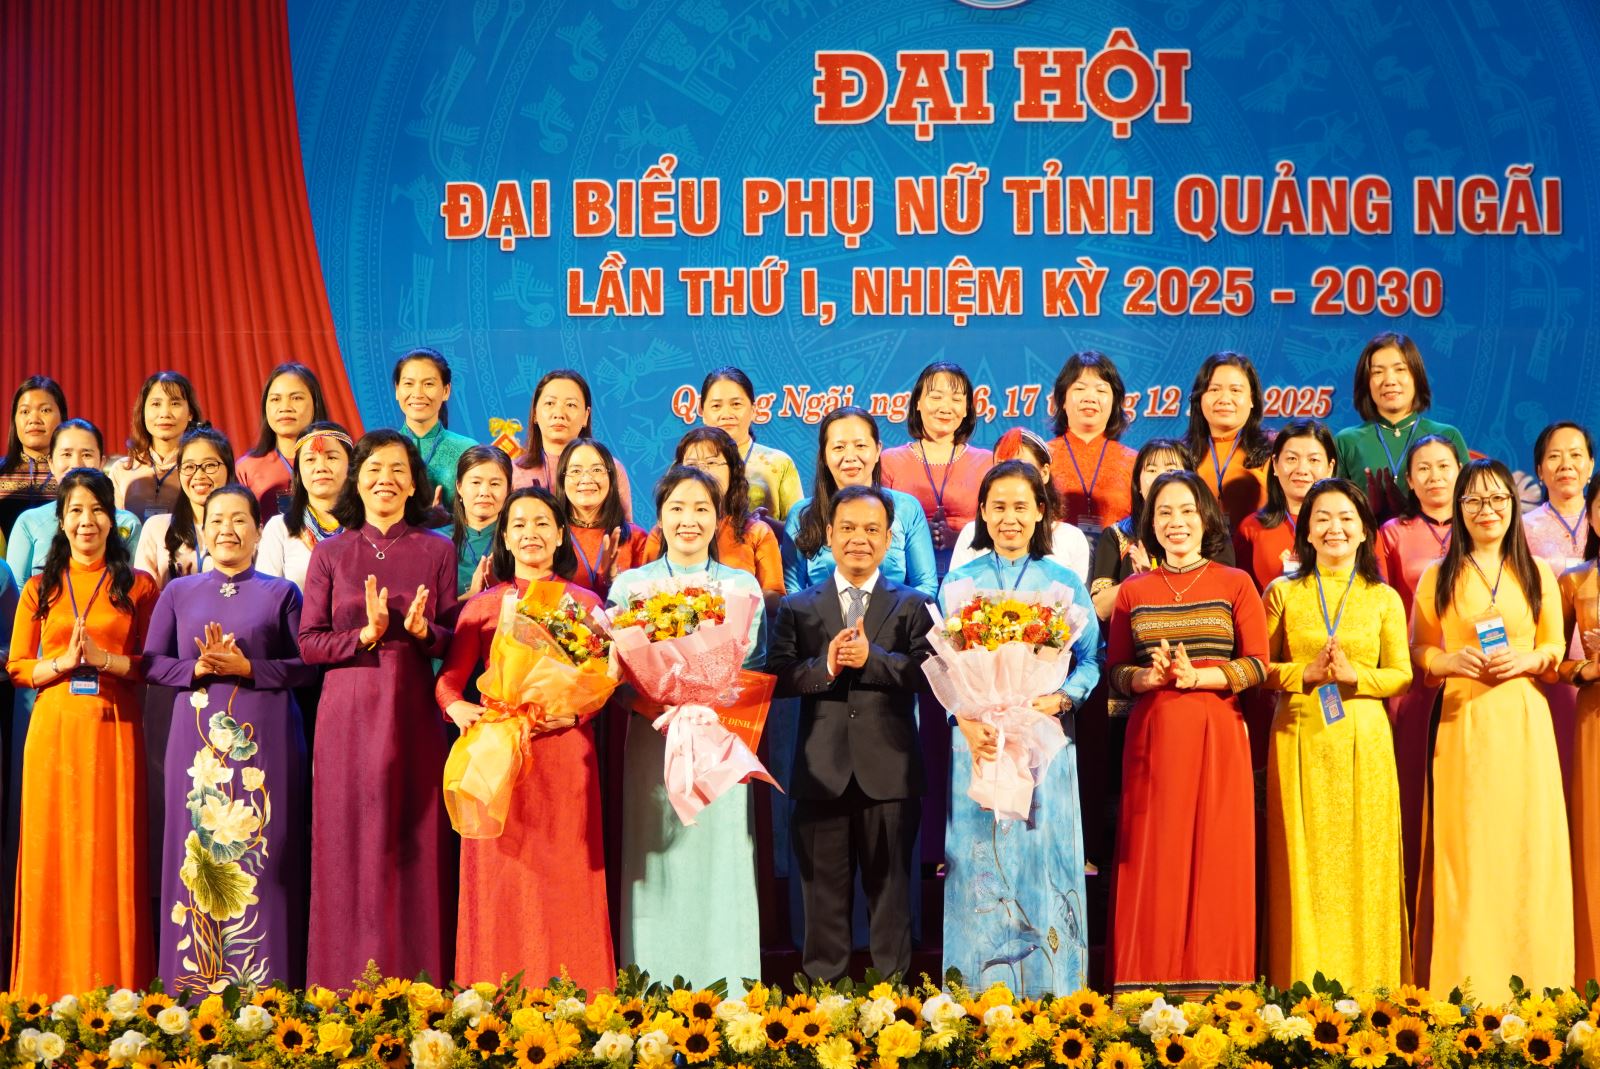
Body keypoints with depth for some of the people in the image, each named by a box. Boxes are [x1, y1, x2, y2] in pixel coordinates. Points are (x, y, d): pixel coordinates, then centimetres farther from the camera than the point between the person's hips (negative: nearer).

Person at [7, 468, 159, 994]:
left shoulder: (138, 585, 6)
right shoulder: (40, 588, 11)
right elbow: (17, 666, 8)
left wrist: (103, 659, -13)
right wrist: (63, 662, -9)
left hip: (114, 732, -1)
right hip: (53, 731, 2)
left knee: (111, 851, -2)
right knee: (52, 851, 1)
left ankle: (113, 986, 5)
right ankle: (50, 986, 9)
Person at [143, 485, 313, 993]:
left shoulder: (280, 593, 8)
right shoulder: (179, 592, 15)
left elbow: (306, 665, 1)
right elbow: (151, 662, 8)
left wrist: (247, 667, -12)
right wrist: (197, 668, -10)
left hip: (264, 741, -2)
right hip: (198, 740, 2)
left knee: (260, 852, -4)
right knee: (198, 851, 1)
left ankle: (264, 987, 1)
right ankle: (195, 986, 7)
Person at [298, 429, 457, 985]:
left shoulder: (437, 551, 7)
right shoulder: (330, 553, 6)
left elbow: (454, 642, 6)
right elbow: (308, 643, 1)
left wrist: (422, 630, -14)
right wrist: (366, 634, -15)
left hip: (413, 713, 0)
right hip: (348, 713, 0)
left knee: (416, 845, 1)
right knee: (350, 847, 0)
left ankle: (415, 981, 8)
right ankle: (348, 990, 7)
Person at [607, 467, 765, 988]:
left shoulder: (743, 585, 10)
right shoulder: (629, 584, 9)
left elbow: (756, 670, 5)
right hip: (652, 744, 0)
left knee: (719, 863, -1)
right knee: (657, 871, 0)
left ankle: (725, 994, 5)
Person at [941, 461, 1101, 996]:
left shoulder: (1064, 582, 6)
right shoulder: (959, 582, 6)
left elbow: (1089, 659, 4)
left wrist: (1062, 698, -15)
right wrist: (967, 722, -14)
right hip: (978, 738, 0)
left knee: (1044, 856, 1)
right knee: (981, 860, 1)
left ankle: (1049, 989, 9)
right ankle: (981, 996, 8)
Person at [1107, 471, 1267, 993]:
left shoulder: (1236, 584, 7)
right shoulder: (1132, 591, 12)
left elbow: (1258, 666, 0)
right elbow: (1114, 672, 10)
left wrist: (1196, 677, -14)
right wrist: (1148, 677, -11)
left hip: (1217, 736, -1)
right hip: (1152, 737, 1)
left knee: (1216, 859, -3)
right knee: (1153, 861, -2)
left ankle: (1214, 983, 2)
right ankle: (1150, 985, 2)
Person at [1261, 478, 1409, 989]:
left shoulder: (1384, 598, 9)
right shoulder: (1282, 592, 8)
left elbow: (1402, 675, 5)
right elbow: (1262, 669, 4)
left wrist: (1354, 674, -12)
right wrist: (1307, 673, -12)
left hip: (1363, 741, 1)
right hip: (1299, 740, 0)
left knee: (1364, 863, 0)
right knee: (1304, 865, -1)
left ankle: (1368, 985, 8)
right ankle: (1304, 990, 5)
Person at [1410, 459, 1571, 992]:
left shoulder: (1536, 574, 10)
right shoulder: (1438, 577, 7)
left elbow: (1555, 646, 11)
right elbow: (1419, 651, 8)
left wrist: (1528, 659, -9)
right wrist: (1452, 661, -11)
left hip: (1524, 721, 1)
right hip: (1463, 722, -1)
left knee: (1527, 842, -1)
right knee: (1465, 845, -4)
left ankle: (1529, 979, 8)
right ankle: (1466, 983, 2)